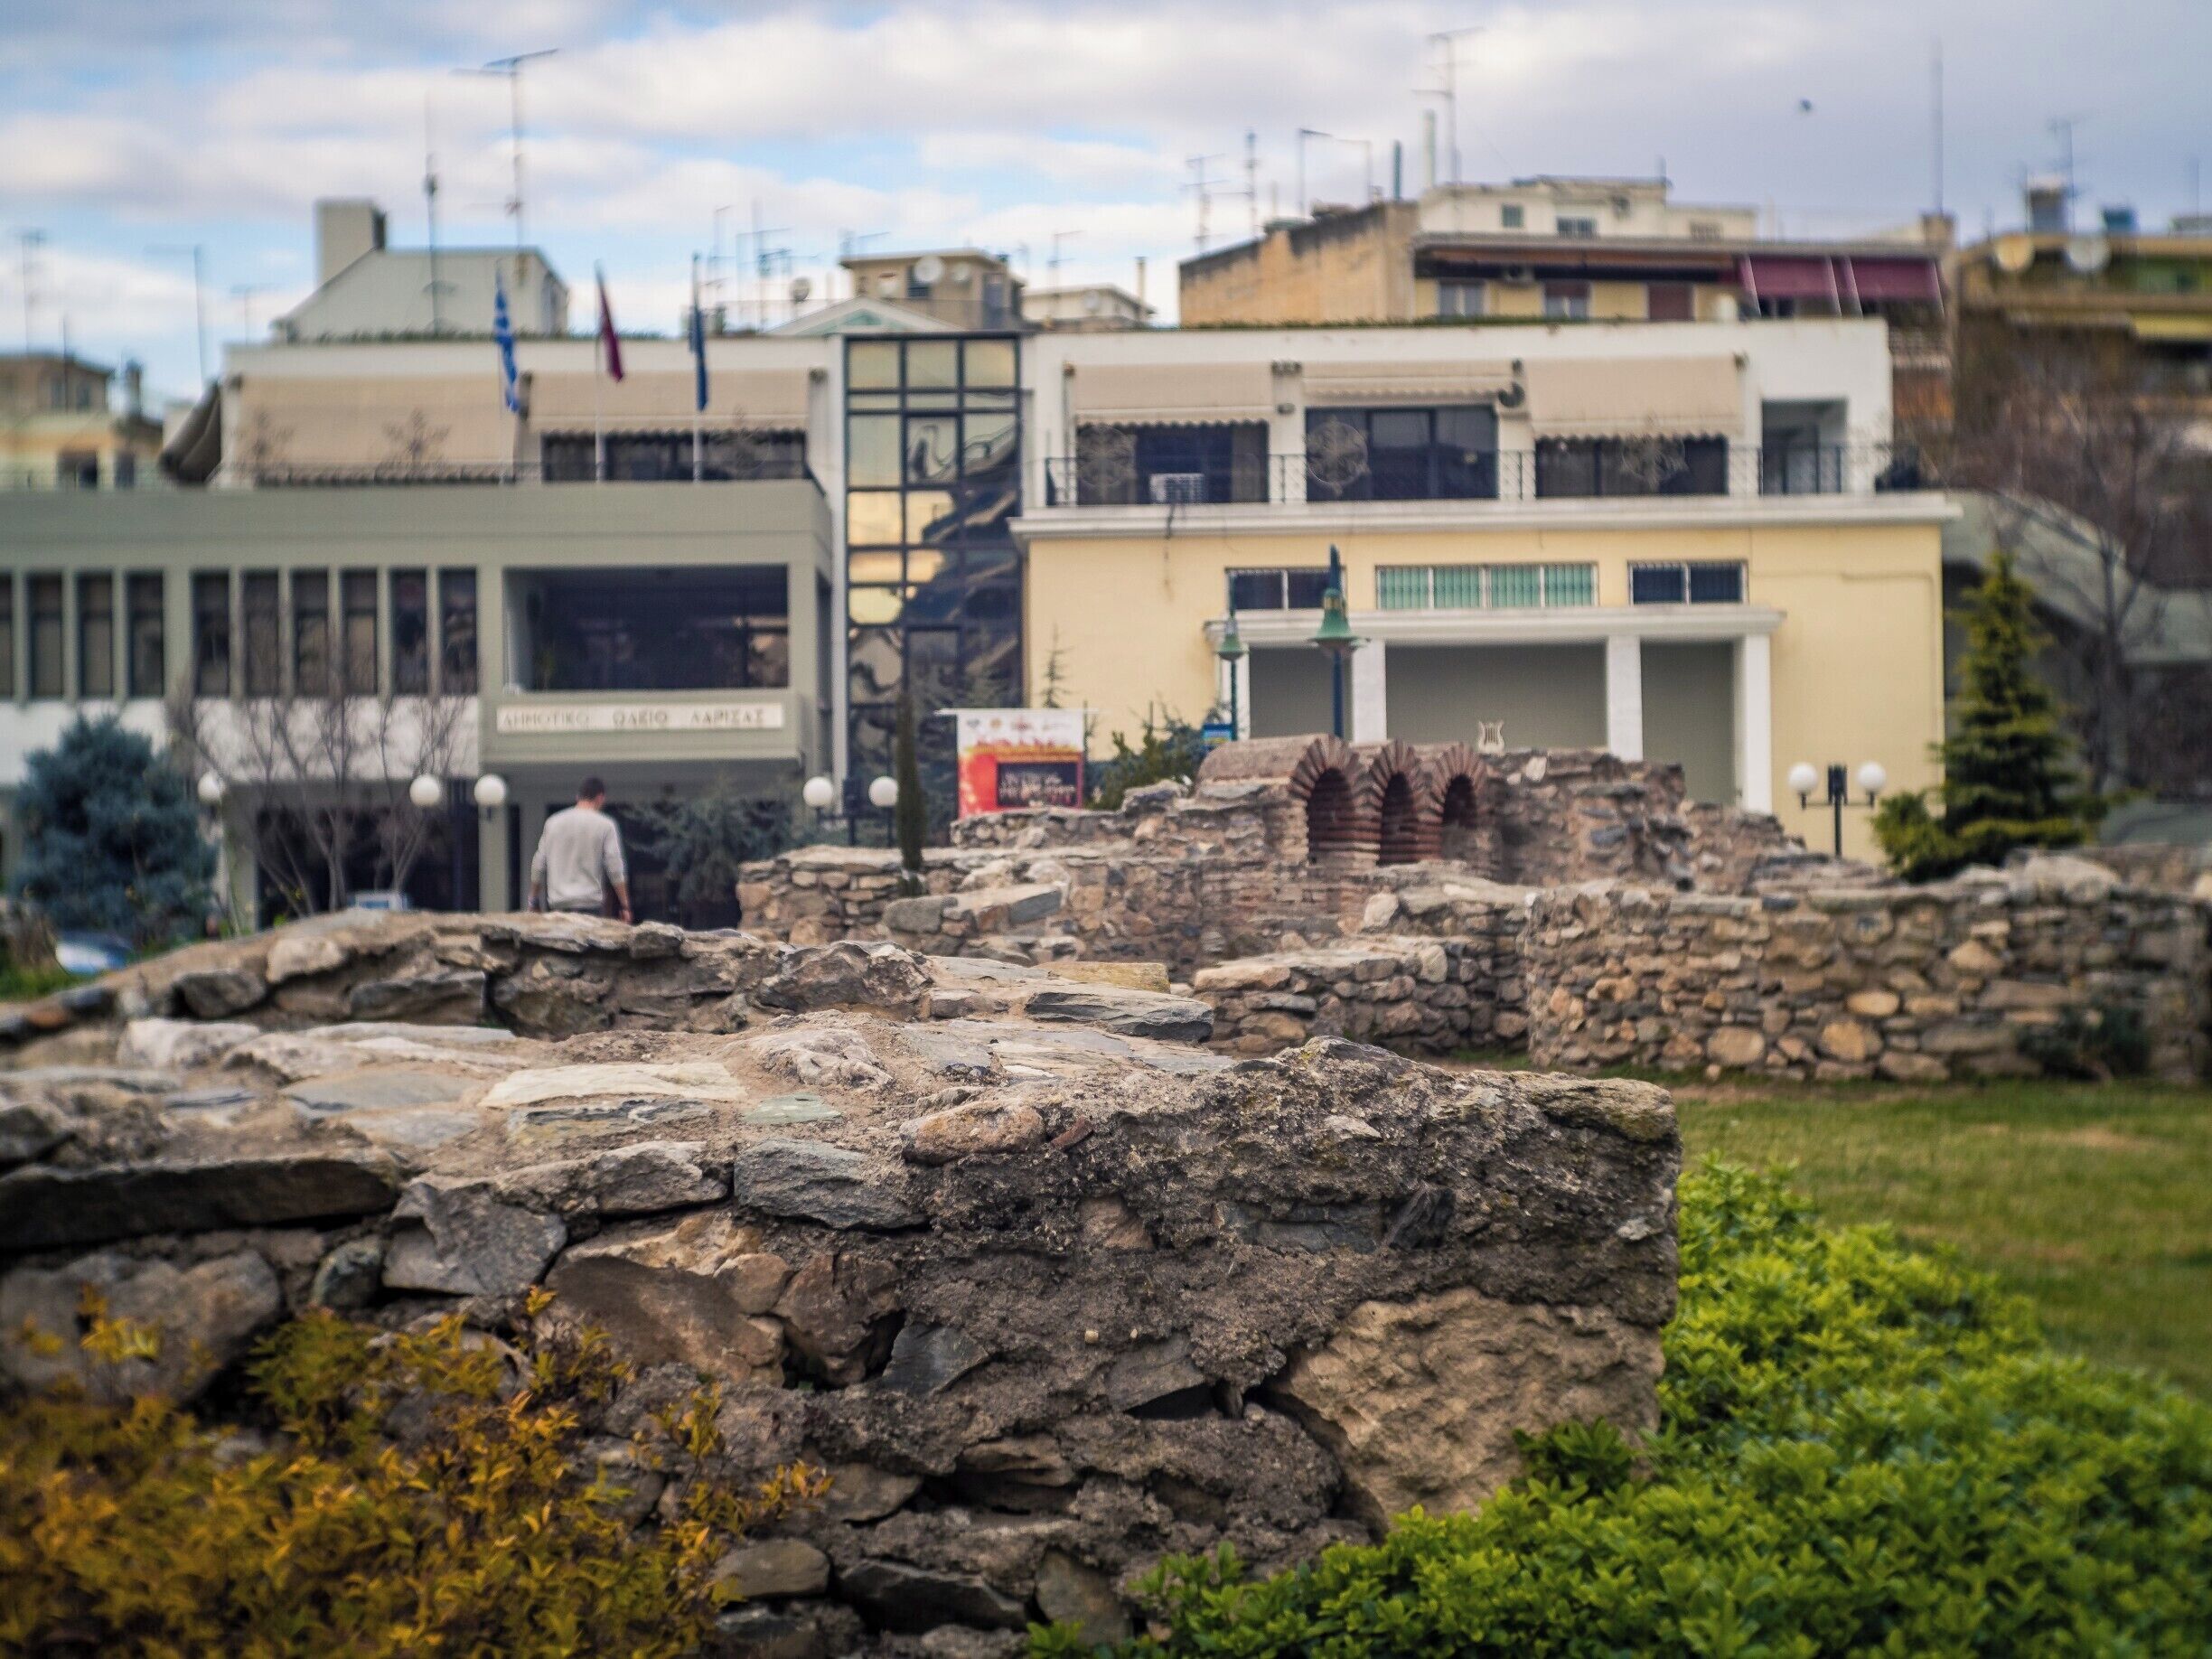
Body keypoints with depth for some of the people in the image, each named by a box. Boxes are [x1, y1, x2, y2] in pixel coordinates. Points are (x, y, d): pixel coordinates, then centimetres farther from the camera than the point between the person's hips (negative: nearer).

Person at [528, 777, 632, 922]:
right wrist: (625, 906, 2)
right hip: (590, 904, -3)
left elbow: (538, 866, 10)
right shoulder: (605, 825, -2)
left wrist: (533, 902, 20)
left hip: (557, 904, 3)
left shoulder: (553, 822, 9)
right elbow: (615, 869, -5)